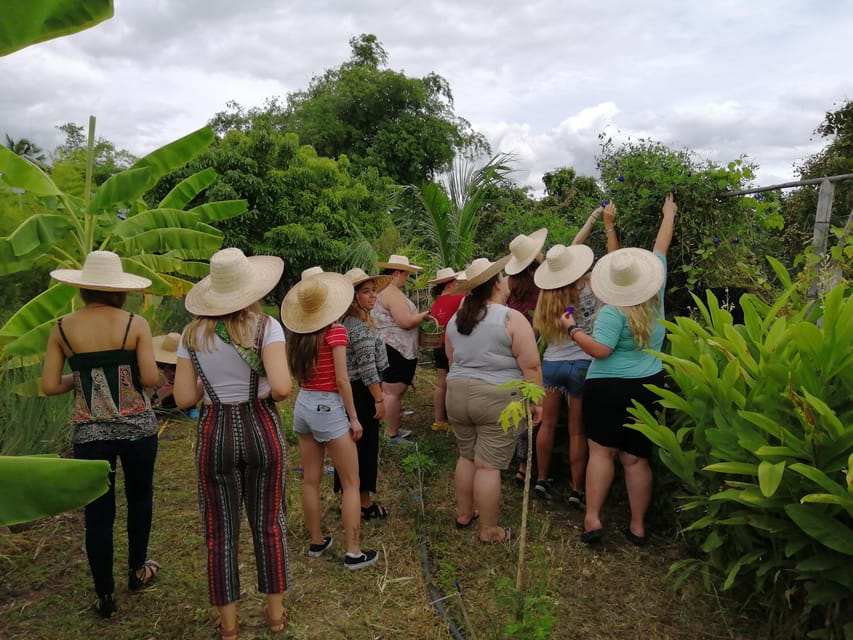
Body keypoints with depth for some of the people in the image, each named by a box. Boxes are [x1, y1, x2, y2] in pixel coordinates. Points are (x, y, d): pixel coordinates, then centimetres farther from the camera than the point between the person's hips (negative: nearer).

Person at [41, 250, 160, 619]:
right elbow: (150, 379, -13)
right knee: (139, 497, 20)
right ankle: (137, 570, 36)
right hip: (137, 426, -1)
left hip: (89, 432, 1)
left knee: (98, 511, 11)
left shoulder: (62, 329, -1)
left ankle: (105, 595, 22)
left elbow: (50, 386, -2)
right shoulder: (135, 324, -8)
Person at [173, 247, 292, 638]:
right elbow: (282, 387, -21)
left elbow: (184, 399, -3)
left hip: (215, 434, 1)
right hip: (261, 429, -1)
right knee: (269, 523, 15)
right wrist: (267, 393, 1)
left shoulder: (193, 334, -3)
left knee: (220, 530, 15)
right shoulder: (265, 326, -11)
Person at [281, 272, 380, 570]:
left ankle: (316, 542, 29)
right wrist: (354, 418, -9)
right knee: (351, 483, 4)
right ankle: (354, 553, 8)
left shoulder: (298, 334, 3)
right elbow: (342, 380, -16)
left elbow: (297, 372, 6)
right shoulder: (335, 331, -15)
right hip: (328, 407, -7)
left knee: (310, 480, 16)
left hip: (303, 405, 7)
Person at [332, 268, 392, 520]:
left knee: (352, 445, 18)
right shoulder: (360, 326, -21)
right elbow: (368, 368, -23)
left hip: (350, 390, 9)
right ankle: (364, 503, 16)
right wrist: (379, 400, -18)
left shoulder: (349, 321, 9)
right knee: (366, 445, 3)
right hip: (362, 393, -9)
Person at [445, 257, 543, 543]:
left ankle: (463, 513, 33)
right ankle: (490, 530, 13)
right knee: (489, 465, 1)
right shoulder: (512, 319, -12)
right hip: (498, 399, -6)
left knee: (467, 457, 20)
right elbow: (530, 366, -13)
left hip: (457, 394, 6)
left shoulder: (455, 319, 8)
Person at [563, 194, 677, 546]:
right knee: (636, 457, 9)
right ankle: (638, 526, 14)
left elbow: (600, 350, -21)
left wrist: (572, 328, -8)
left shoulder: (613, 312, -13)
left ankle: (592, 519, 0)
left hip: (609, 388, -5)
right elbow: (660, 249, 14)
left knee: (601, 451, 3)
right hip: (649, 386, 5)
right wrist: (669, 214, 26)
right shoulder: (656, 295, 2)